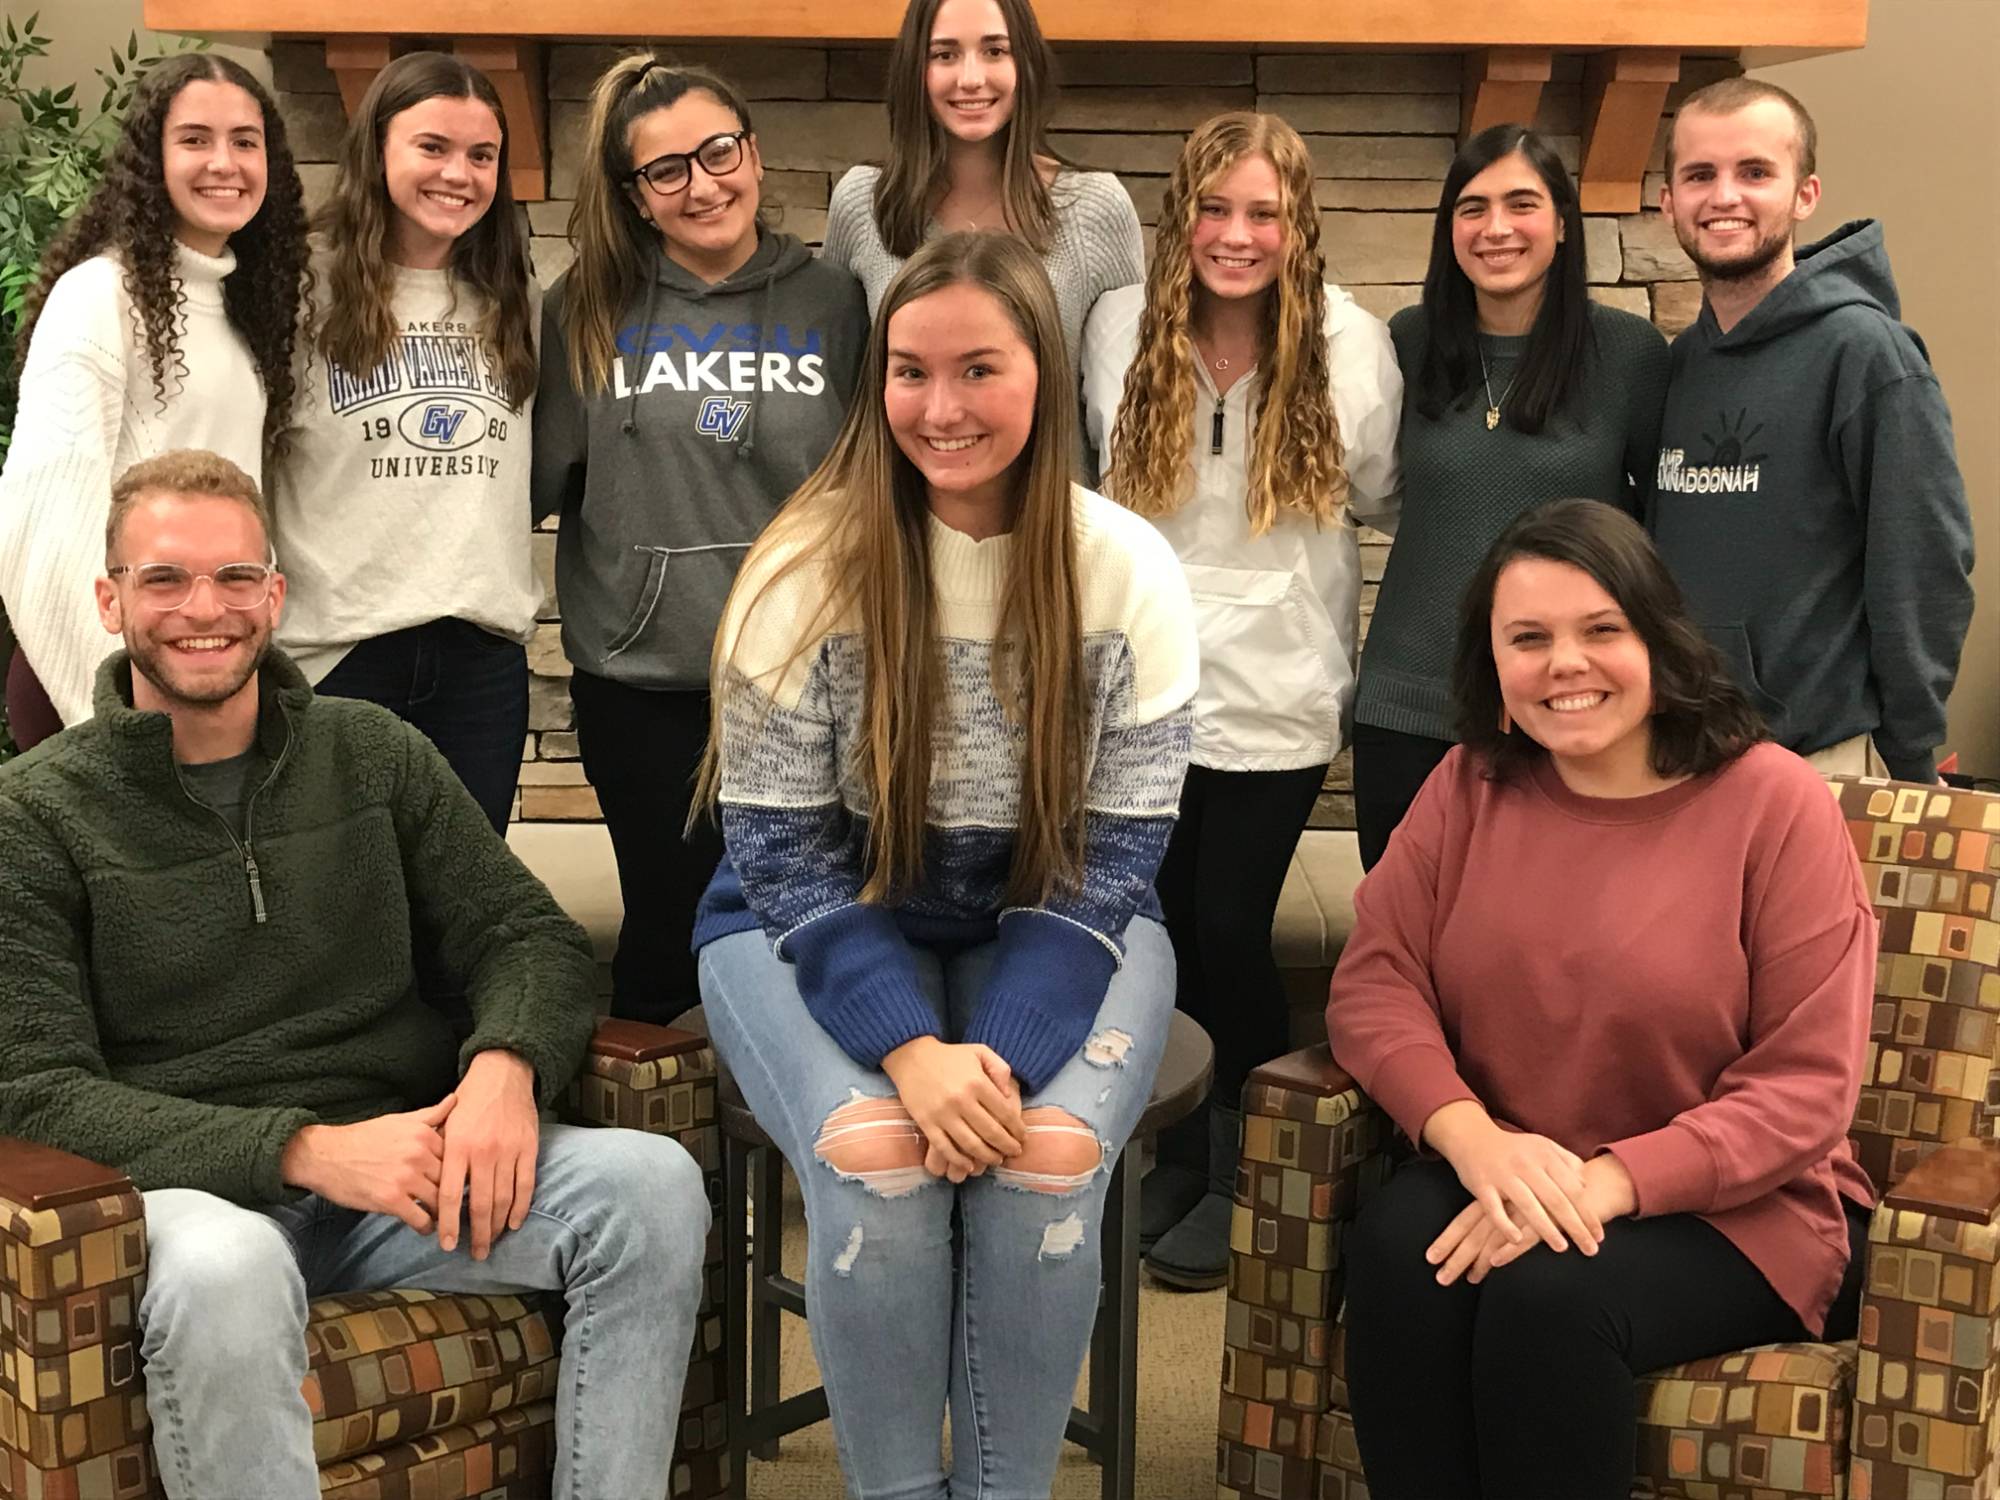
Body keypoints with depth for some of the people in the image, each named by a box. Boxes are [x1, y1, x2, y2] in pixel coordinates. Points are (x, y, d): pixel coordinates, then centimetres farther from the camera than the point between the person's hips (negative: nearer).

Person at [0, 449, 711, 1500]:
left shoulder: (373, 753, 13)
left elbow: (532, 934, 11)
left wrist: (507, 1061, -14)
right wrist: (302, 1148, -19)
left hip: (401, 1165, 4)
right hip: (196, 1186, -3)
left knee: (653, 1186, -23)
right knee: (223, 1272, -39)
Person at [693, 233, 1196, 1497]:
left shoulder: (1128, 571, -10)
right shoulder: (808, 568, -14)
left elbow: (1112, 856, -8)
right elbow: (783, 849, -12)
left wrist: (1005, 1051, -23)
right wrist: (911, 1046, -26)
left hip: (1053, 934, 1)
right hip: (825, 933, -1)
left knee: (1051, 1157, -27)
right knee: (872, 1155, -29)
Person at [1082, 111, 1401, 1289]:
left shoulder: (1351, 345, -11)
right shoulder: (1121, 327, -4)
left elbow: (1383, 498, 3)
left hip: (1276, 695, -3)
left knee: (1229, 930, 1)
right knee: (1167, 930, 12)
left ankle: (1245, 1174, 21)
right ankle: (1184, 1155, 31)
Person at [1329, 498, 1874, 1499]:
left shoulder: (1774, 802, -8)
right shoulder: (1470, 786, 5)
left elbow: (1806, 1090, -11)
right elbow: (1374, 983, -1)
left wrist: (1606, 1183, -23)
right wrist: (1472, 1139, -21)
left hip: (1732, 1205, -3)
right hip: (1496, 1178, 3)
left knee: (1550, 1297, -32)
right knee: (1397, 1255, -29)